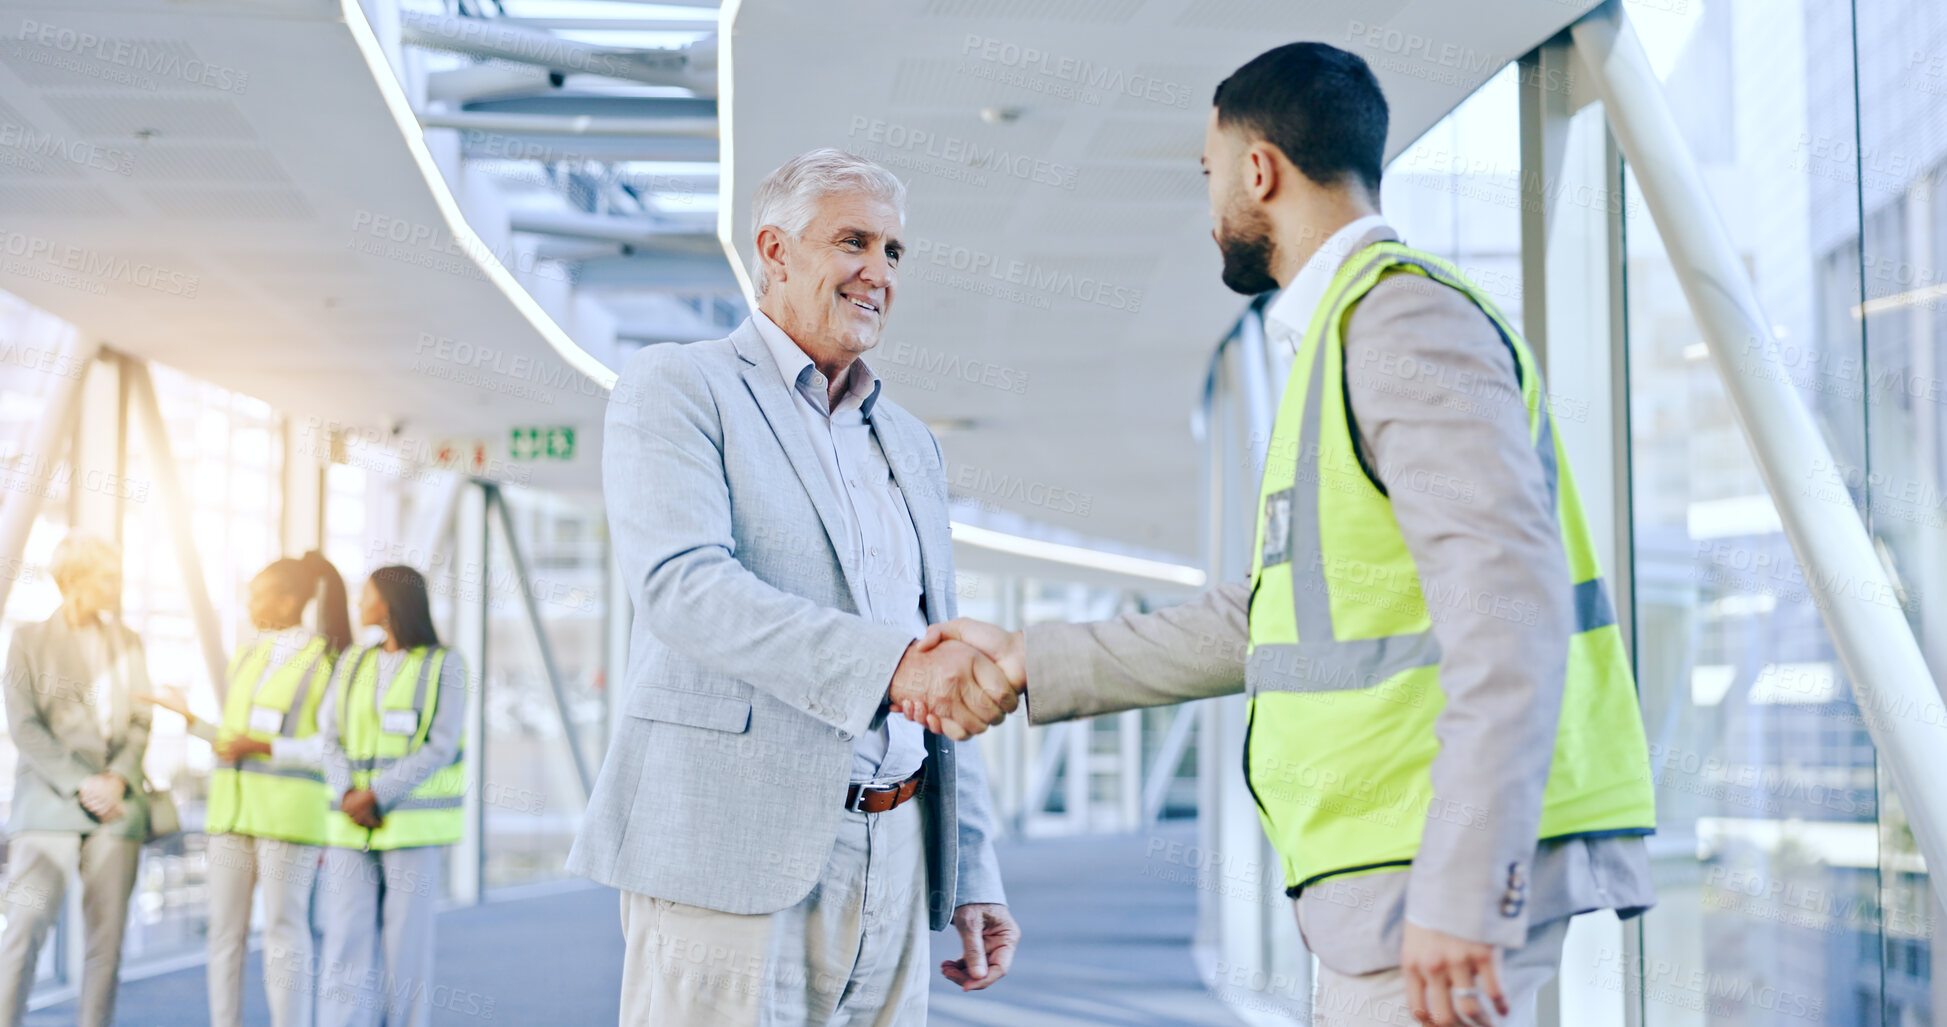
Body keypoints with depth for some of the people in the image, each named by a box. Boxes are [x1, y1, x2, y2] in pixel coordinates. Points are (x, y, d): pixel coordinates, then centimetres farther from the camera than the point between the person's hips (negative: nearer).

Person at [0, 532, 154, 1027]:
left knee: (107, 935, 2)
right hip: (50, 801, -4)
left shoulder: (127, 642, 15)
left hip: (116, 802, 4)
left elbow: (141, 721, 11)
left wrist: (119, 778, -7)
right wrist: (80, 784, -14)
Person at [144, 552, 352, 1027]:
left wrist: (263, 747, -17)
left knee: (285, 930, -4)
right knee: (224, 928, 6)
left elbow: (334, 748, -11)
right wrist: (188, 716, 15)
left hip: (289, 810, -6)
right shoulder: (245, 658, 14)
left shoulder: (326, 661, -6)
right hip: (234, 806, 6)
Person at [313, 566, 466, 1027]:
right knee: (346, 940, -4)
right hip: (351, 828, 4)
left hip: (414, 824, -4)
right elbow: (331, 740, 7)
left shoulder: (444, 665, -1)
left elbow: (440, 748, -8)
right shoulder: (351, 664, 13)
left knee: (406, 942, -2)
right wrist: (348, 796, -12)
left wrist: (376, 796, -15)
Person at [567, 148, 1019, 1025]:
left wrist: (972, 878, 14)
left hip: (893, 868, 6)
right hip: (735, 856, -6)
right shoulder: (674, 388, 1)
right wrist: (892, 664, -29)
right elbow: (681, 582, -17)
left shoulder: (911, 446, 21)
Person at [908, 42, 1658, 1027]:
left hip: (1452, 876, -10)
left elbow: (1508, 595, -22)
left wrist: (1462, 888, -28)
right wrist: (1037, 663, 25)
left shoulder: (1406, 319, -11)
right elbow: (1271, 620, 26)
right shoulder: (1342, 338, 22)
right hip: (1391, 876, 10)